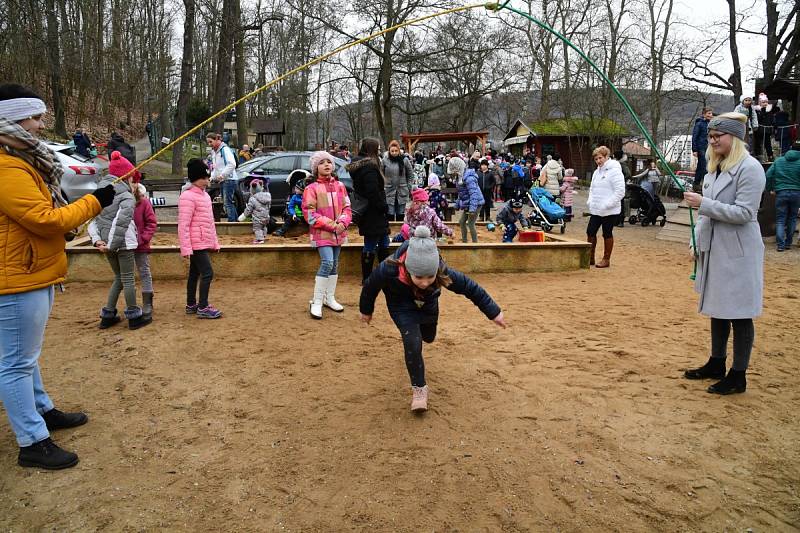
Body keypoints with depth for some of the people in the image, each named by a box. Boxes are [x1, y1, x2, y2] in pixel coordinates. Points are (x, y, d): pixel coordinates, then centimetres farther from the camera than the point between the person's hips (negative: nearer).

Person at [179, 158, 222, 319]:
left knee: (195, 273, 15)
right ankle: (203, 307, -4)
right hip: (197, 244, -9)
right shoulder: (188, 197, -15)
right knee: (207, 273, -10)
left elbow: (210, 221, 22)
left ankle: (191, 304, 24)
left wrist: (215, 242, 20)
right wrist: (185, 248, -22)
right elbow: (183, 225, -19)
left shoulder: (204, 195, 15)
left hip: (205, 243, 9)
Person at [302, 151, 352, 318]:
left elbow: (347, 207, 10)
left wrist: (342, 223, -10)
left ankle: (330, 298, 24)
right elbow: (309, 213, -11)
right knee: (327, 263, -18)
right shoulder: (311, 188, -6)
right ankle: (316, 302, -8)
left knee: (334, 265, 11)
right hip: (322, 233, -5)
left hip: (338, 232, 6)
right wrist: (331, 225, -16)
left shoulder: (340, 186, 8)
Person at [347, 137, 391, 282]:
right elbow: (373, 193, -25)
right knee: (370, 247, -2)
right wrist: (383, 208, -13)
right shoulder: (369, 167, -19)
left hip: (367, 213, 10)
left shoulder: (356, 165, 14)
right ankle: (367, 279, 6)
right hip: (373, 214, -10)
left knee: (383, 244, 17)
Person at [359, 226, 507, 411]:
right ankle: (419, 387, 0)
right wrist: (366, 310, -2)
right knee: (413, 343, -22)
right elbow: (370, 286, -20)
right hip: (402, 307, -3)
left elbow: (471, 287, -23)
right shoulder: (390, 270, -42)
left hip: (428, 305, 3)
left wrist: (493, 312, -14)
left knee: (428, 337, 25)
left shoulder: (443, 273, -39)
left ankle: (414, 330, 62)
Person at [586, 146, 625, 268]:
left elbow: (620, 191, -17)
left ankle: (606, 259, 14)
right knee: (590, 232, 8)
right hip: (595, 210, 8)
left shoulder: (614, 171, -12)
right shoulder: (596, 172, 14)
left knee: (607, 234, 3)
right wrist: (590, 201, 7)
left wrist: (607, 204, -20)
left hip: (610, 211, -8)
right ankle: (590, 258, 20)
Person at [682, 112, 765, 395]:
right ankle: (717, 364, 30)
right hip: (713, 252, 8)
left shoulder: (750, 168, -13)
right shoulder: (715, 168, 12)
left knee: (738, 313, 1)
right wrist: (698, 244, 15)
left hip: (737, 254, -8)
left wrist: (703, 204, -22)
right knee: (717, 309, 17)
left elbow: (744, 213, -20)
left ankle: (738, 376, 11)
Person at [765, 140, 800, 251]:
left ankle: (780, 244, -6)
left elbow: (768, 175, 1)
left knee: (780, 220, 3)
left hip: (781, 193, 1)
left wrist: (770, 189, 10)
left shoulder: (779, 161, 5)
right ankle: (788, 243, 15)